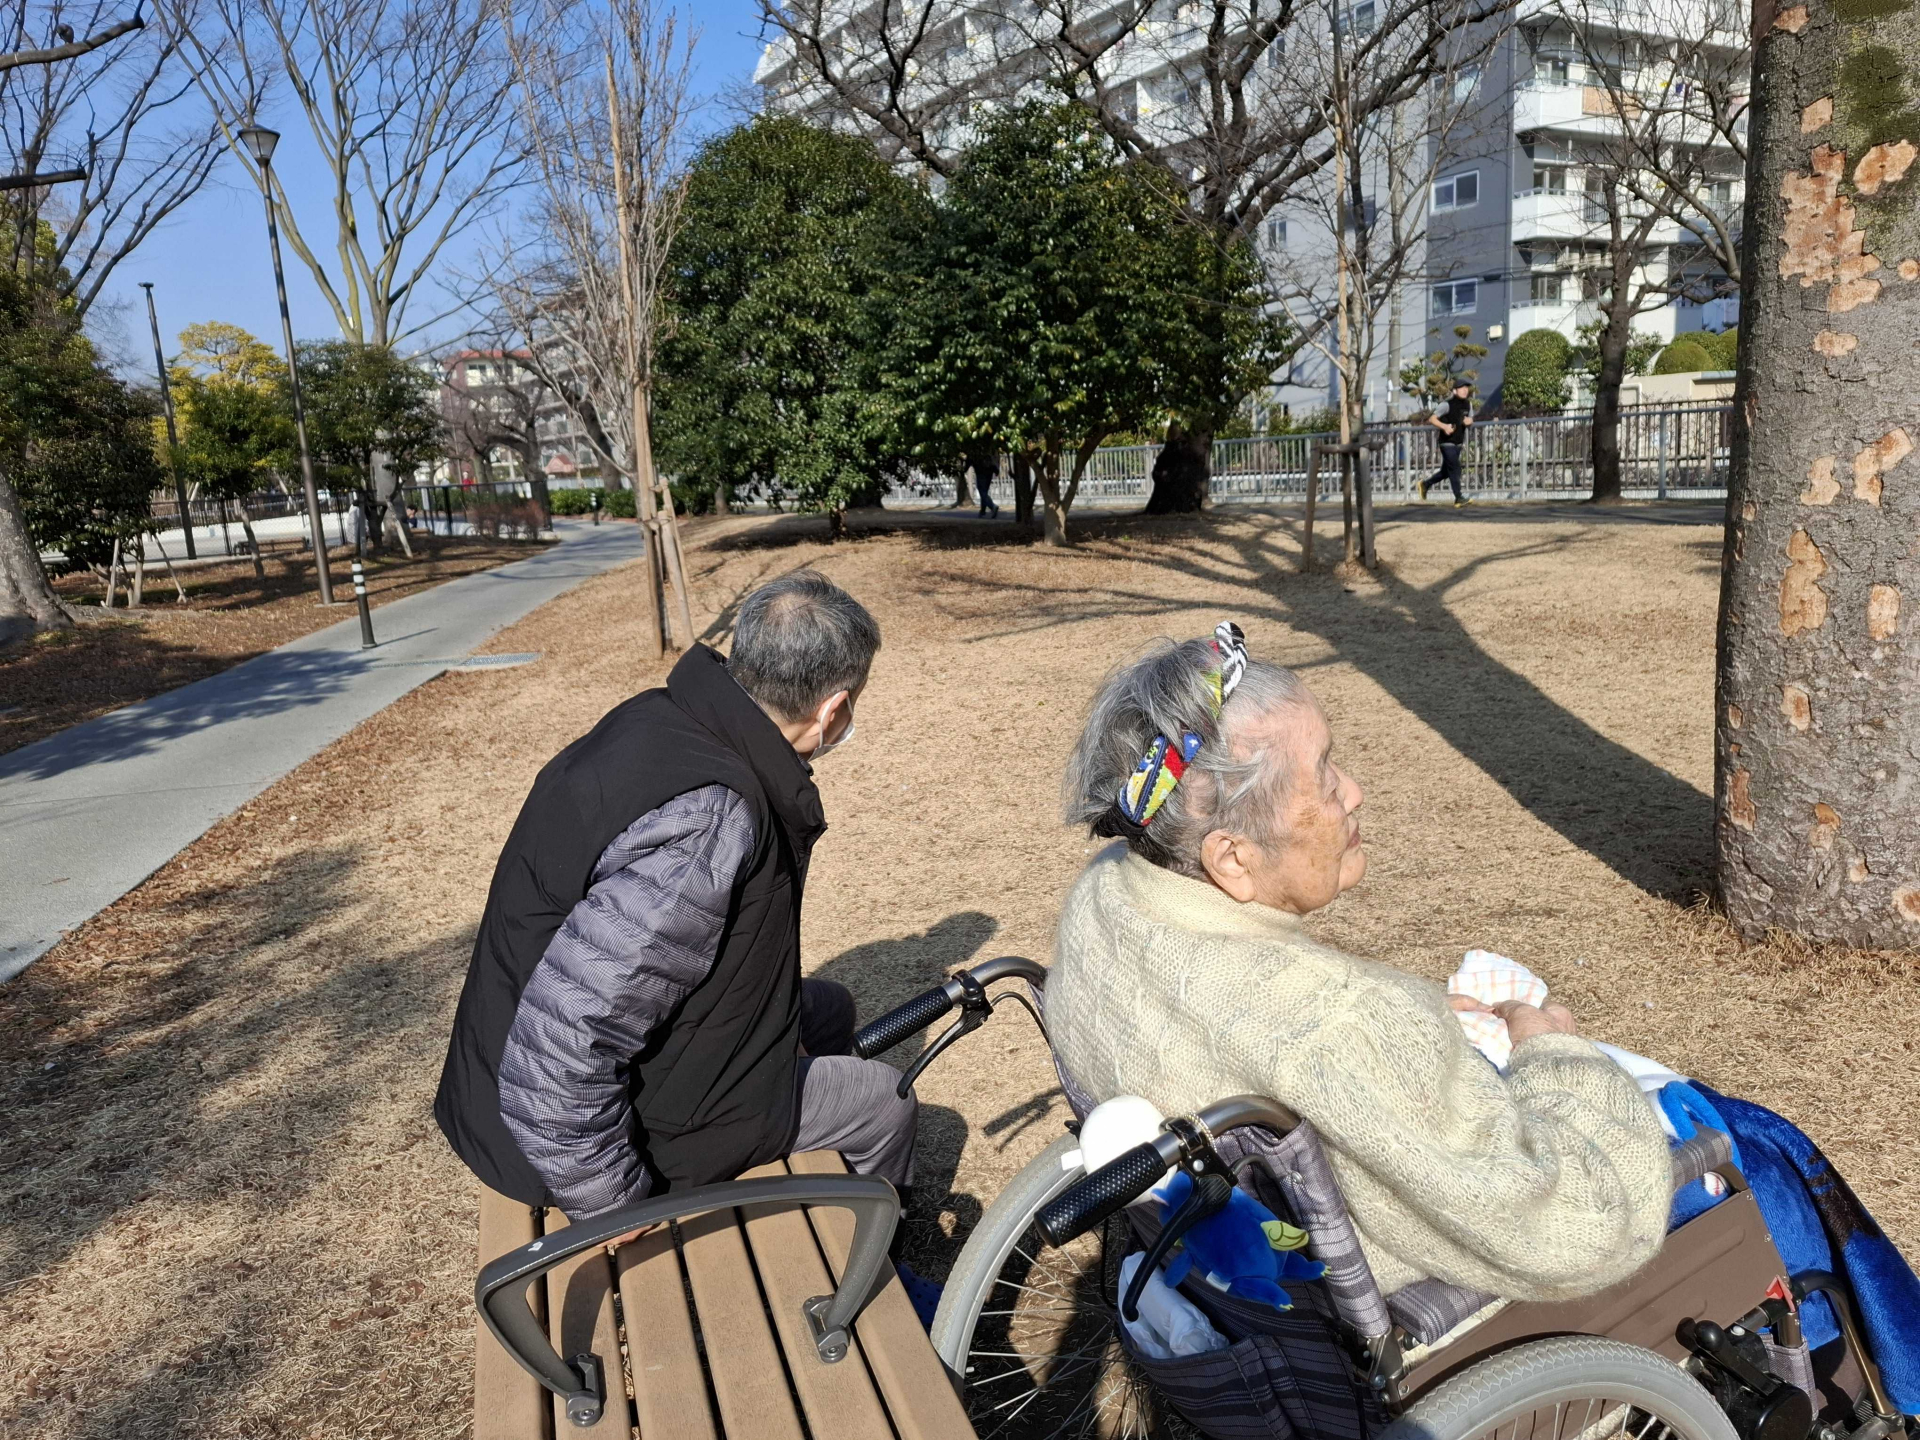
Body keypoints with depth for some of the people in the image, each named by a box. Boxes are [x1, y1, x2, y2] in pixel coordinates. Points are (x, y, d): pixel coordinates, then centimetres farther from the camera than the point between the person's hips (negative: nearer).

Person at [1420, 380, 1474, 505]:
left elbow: (1470, 419, 22)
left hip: (1458, 442, 8)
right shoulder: (1448, 404, -13)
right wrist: (1445, 426, -30)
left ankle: (1425, 484, 32)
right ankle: (1458, 498, -10)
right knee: (1454, 469, -12)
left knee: (1446, 471, 13)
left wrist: (1469, 421, -4)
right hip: (1447, 442, -8)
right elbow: (1431, 419, -14)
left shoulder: (1468, 404, 8)